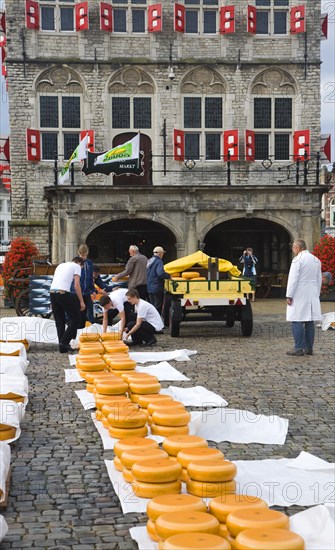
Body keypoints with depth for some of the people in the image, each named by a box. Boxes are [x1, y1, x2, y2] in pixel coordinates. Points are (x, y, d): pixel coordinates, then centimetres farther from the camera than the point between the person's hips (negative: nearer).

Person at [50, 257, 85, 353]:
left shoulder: (60, 265, 29)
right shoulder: (77, 266, 9)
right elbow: (76, 285, -2)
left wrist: (52, 303, 25)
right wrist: (81, 301, 1)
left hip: (52, 292, 7)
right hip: (63, 293, -7)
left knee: (59, 321, 14)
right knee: (75, 318, 6)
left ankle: (62, 347, 16)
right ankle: (64, 341, -1)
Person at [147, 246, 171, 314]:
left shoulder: (150, 261, 12)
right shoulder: (158, 262, -16)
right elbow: (160, 273, -31)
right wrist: (168, 276, -16)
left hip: (149, 288, 8)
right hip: (157, 288, -8)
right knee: (158, 307, -2)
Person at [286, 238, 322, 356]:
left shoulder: (298, 259, -10)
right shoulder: (316, 260, 13)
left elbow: (293, 279, -14)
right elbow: (319, 279, 16)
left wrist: (289, 296, -10)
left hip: (299, 296, -7)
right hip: (312, 296, 8)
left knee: (297, 322, -6)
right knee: (310, 322, 9)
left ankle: (299, 348, -9)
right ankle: (309, 348, 11)